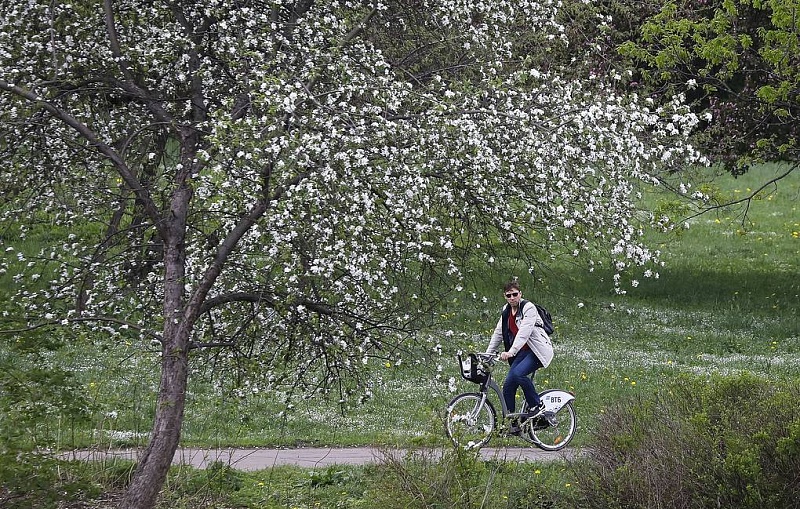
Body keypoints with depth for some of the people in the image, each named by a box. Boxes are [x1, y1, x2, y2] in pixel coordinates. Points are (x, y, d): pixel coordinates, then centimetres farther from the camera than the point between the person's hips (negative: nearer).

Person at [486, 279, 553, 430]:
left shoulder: (529, 308, -14)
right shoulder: (506, 311, 10)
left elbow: (524, 332, -26)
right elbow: (498, 333, 16)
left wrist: (511, 352, -37)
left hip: (537, 351, -8)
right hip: (523, 352, 8)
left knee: (518, 373, -32)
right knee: (508, 387, -5)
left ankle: (537, 405, -14)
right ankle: (512, 426, 4)